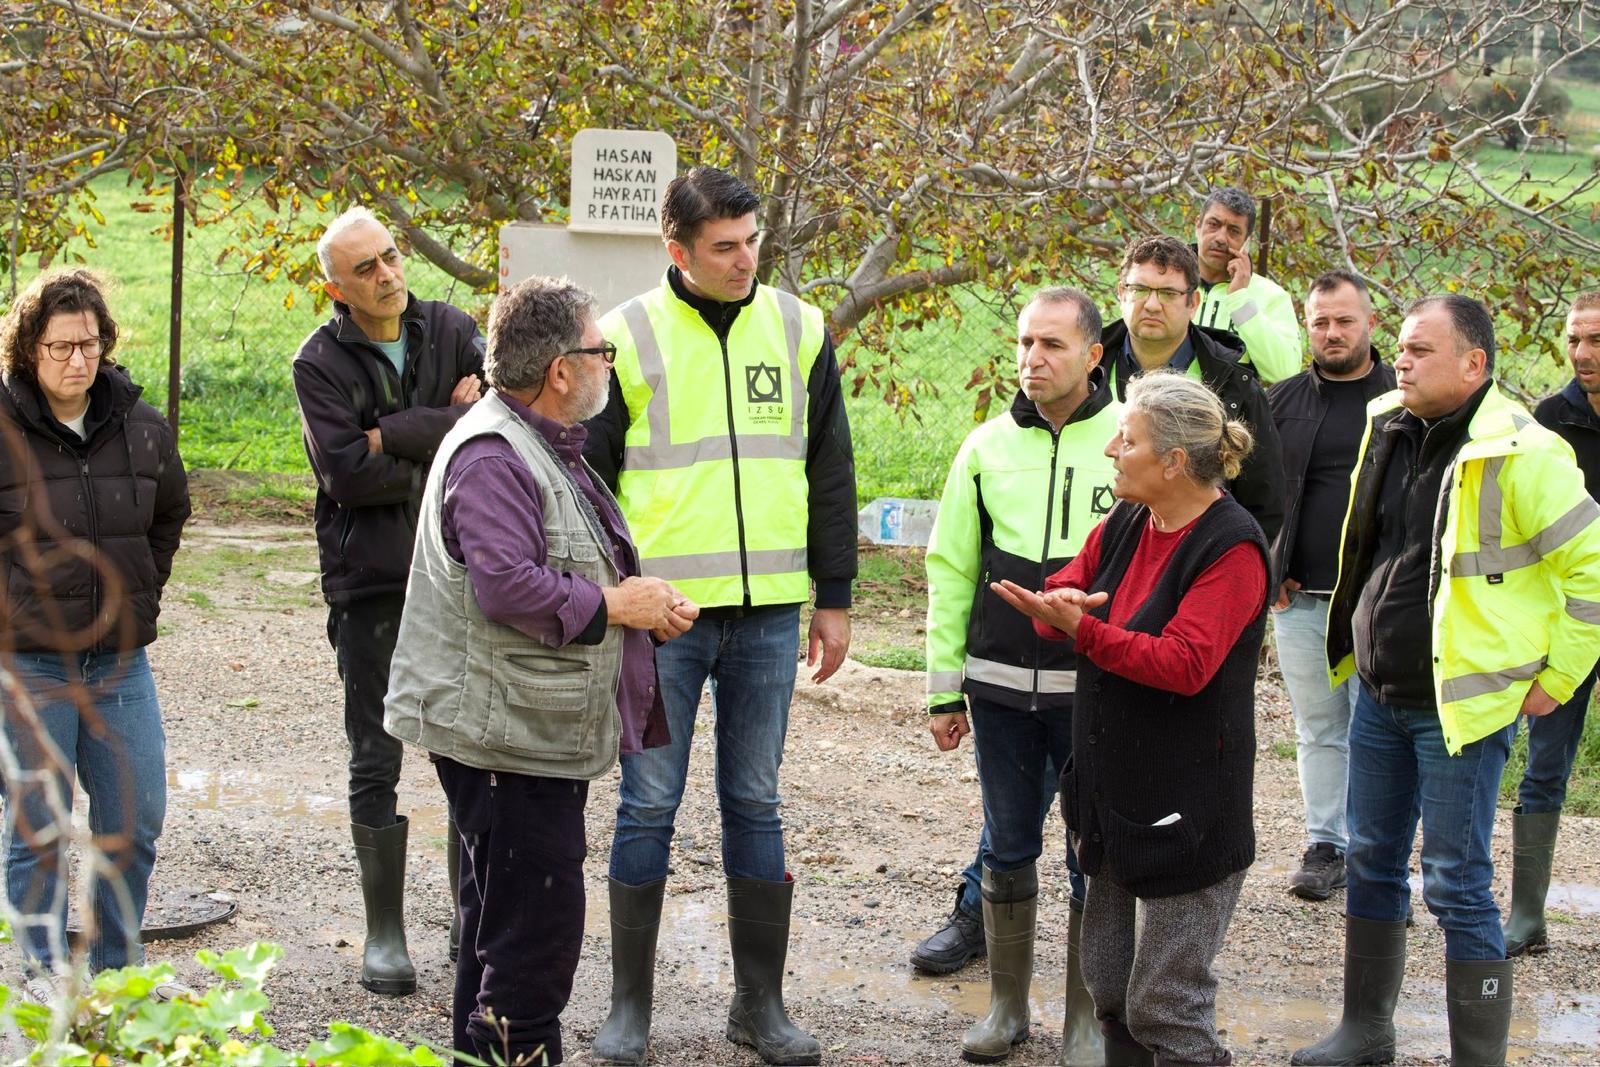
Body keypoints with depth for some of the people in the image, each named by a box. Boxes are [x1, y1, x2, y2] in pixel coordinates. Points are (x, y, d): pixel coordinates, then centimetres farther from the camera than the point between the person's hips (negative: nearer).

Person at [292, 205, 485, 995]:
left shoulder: (453, 331, 3)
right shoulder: (321, 362, -4)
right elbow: (345, 473, -16)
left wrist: (393, 436, -15)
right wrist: (446, 438, -10)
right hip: (370, 583, -2)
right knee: (376, 763, 3)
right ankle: (384, 933, 12)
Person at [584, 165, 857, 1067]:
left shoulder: (800, 331, 6)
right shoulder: (628, 338, -3)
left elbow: (831, 476, 12)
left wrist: (835, 600, 10)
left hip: (768, 614, 2)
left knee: (756, 804, 9)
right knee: (649, 805, 3)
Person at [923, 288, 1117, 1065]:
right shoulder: (987, 447, 5)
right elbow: (951, 570, 10)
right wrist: (944, 688, 8)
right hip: (1000, 685, 3)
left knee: (1096, 857, 4)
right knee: (1008, 847, 12)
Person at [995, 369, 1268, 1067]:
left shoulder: (1232, 547, -16)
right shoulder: (1125, 525, 9)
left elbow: (1184, 663, -24)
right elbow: (1067, 590, 12)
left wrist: (1081, 629, -31)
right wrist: (1061, 603, -12)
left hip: (1184, 811, -8)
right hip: (1115, 794, 8)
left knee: (1164, 1008, -5)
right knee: (1109, 987, 16)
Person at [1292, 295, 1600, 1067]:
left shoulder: (1518, 454, -17)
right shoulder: (1390, 429, 6)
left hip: (1463, 705, -8)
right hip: (1379, 696, 8)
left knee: (1457, 888, -4)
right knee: (1371, 865, 16)